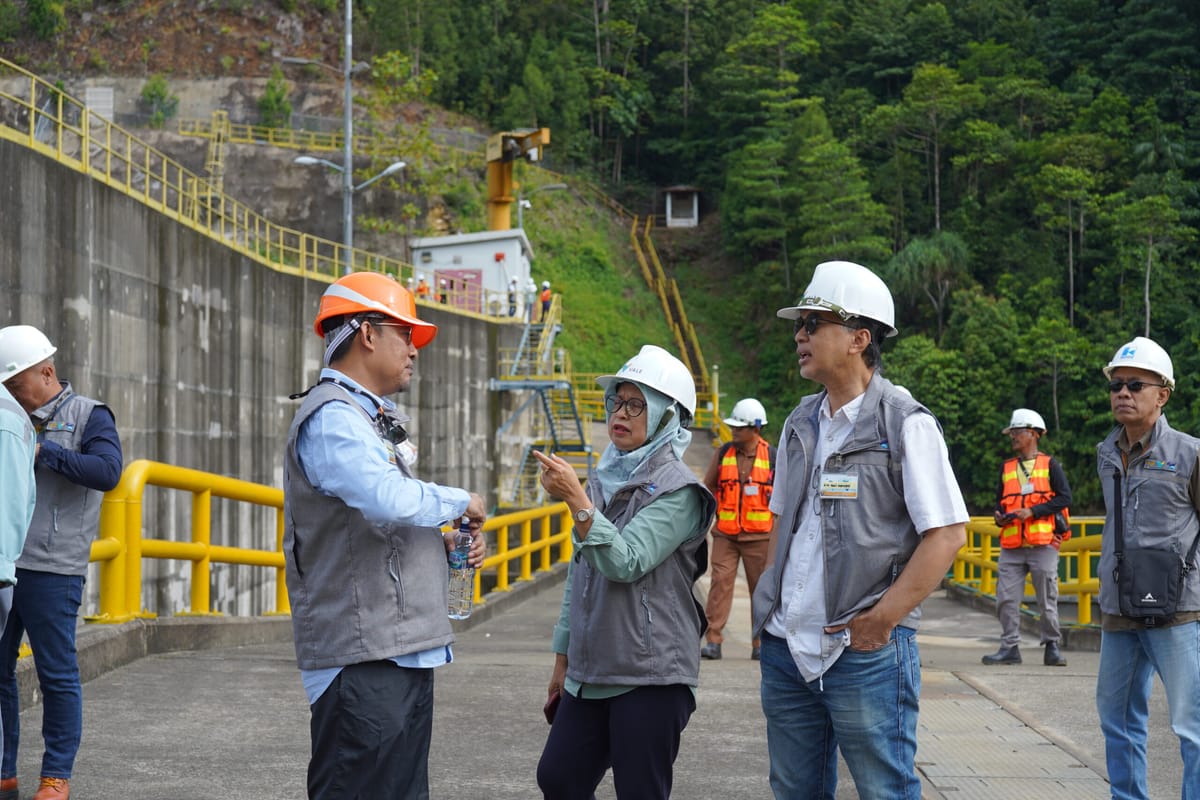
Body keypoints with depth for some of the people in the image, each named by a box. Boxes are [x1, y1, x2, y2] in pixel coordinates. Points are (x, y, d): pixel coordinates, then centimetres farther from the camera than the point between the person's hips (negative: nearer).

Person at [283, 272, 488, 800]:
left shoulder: (371, 417, 21)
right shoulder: (332, 418, -13)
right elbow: (390, 499, -30)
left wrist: (444, 541, 8)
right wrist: (460, 502, -12)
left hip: (402, 655, 11)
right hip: (365, 659, -11)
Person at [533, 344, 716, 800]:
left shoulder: (677, 491, -9)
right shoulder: (604, 479, 13)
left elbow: (626, 562, -23)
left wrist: (575, 499, -29)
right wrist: (563, 655, 20)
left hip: (651, 677, -7)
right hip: (590, 672, 7)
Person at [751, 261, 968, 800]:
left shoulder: (906, 424, -9)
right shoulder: (800, 424, 12)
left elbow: (947, 533, -13)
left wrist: (881, 619, -16)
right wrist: (771, 606, 12)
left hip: (865, 652, -7)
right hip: (786, 648, 7)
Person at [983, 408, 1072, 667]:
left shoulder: (1050, 465, 4)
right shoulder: (1006, 468, 18)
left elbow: (1064, 497, -5)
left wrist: (1033, 511, -13)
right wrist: (999, 516, 0)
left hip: (1043, 543, -4)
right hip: (1011, 546, 4)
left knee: (1047, 599, 0)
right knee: (1006, 599, -2)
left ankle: (1052, 646, 10)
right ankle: (1009, 647, 5)